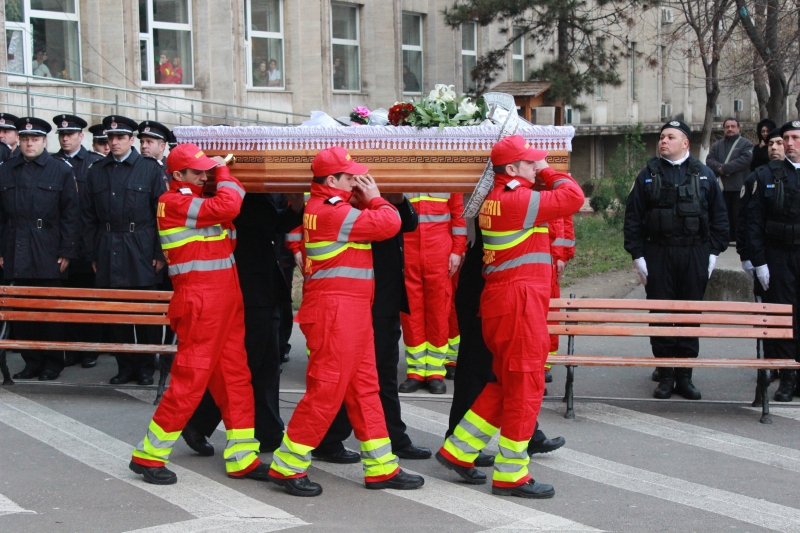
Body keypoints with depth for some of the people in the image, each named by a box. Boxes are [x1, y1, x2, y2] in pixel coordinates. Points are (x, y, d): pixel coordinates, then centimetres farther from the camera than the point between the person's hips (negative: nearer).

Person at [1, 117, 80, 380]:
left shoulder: (61, 171, 3)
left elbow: (71, 214, 0)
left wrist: (67, 252, -6)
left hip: (48, 255, -3)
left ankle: (52, 363, 11)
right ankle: (32, 361, 14)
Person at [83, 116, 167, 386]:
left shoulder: (151, 169, 2)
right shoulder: (96, 171, 10)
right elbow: (89, 218, 11)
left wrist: (160, 254, -5)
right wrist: (92, 255, 6)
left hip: (142, 254, -3)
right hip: (109, 255, 3)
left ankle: (146, 367, 13)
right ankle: (126, 366, 15)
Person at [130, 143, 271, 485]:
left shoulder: (196, 201, 18)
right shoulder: (175, 202, -12)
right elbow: (228, 206, -23)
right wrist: (224, 172, -7)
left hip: (225, 300, 9)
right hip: (200, 302, -9)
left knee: (235, 377, 8)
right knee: (190, 379, -6)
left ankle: (242, 458, 13)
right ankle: (149, 455, 5)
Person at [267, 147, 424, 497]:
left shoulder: (325, 207, 15)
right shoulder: (331, 212, -17)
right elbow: (389, 223, -19)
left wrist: (364, 201, 3)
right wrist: (373, 198, -2)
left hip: (351, 312, 11)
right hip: (335, 310, -11)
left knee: (364, 387, 12)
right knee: (326, 389, -6)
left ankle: (381, 467, 17)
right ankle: (287, 466, 3)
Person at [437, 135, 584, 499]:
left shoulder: (495, 198, 14)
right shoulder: (517, 199, -16)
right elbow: (573, 197, -16)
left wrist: (540, 176, 10)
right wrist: (546, 173, -3)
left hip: (501, 300, 10)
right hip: (519, 300, -10)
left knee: (506, 383, 19)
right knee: (525, 386, -2)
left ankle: (458, 450, 22)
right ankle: (510, 475, 5)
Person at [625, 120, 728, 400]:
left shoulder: (704, 174, 6)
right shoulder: (649, 175, 5)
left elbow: (719, 216, 8)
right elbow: (633, 217, 3)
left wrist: (714, 251, 1)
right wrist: (638, 255, -3)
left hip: (695, 256, 0)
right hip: (658, 256, 0)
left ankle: (685, 375, 13)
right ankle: (665, 376, 10)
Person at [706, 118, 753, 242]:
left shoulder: (746, 144, 2)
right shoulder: (717, 145, 18)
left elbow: (746, 159, -14)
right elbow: (709, 160, 7)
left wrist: (724, 168, -16)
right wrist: (719, 168, -15)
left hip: (739, 187, -5)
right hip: (721, 187, 5)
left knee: (739, 216, -5)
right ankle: (726, 240, 15)